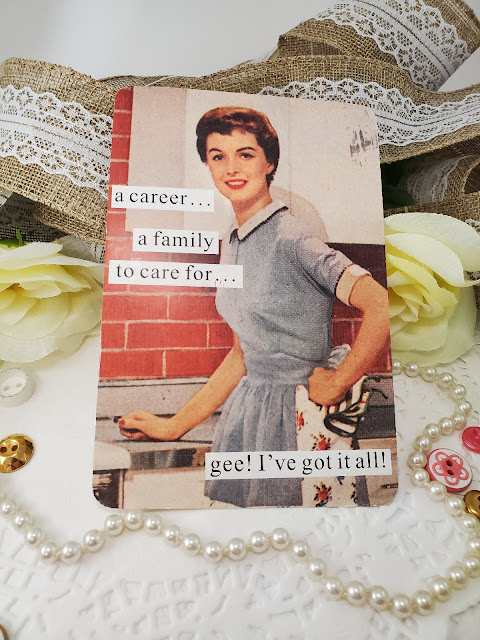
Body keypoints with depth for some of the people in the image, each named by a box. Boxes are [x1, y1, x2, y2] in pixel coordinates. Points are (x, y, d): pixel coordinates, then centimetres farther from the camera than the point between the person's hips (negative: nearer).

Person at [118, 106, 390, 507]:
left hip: (294, 414, -7)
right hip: (246, 407, 7)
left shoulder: (292, 235, -17)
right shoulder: (233, 243, 7)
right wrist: (175, 425, 10)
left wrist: (335, 386, -16)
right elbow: (243, 354, 10)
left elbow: (383, 308, -29)